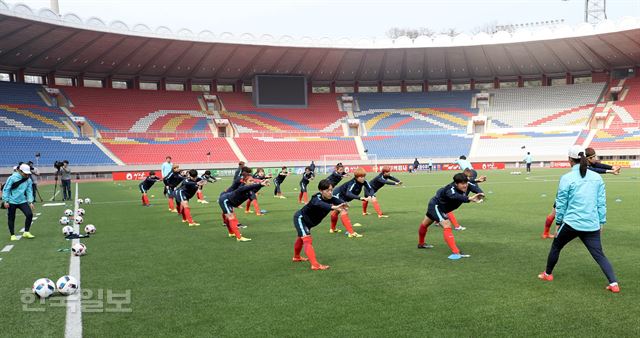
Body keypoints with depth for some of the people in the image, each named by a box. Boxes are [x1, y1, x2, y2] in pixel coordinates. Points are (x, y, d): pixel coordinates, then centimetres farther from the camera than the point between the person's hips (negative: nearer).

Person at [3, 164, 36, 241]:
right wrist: (6, 201, -9)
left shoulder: (28, 180, -1)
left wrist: (30, 202, -5)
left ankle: (26, 232, 2)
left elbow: (29, 191, 3)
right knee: (11, 218, 7)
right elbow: (6, 189, -8)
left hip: (22, 201, 3)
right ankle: (12, 235, 22)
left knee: (30, 214, -12)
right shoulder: (12, 178, -13)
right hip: (12, 202, -3)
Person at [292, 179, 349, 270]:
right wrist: (333, 207, -80)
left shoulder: (332, 198, -22)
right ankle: (315, 265, -27)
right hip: (300, 218, -8)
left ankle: (296, 257, 51)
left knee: (301, 237, 29)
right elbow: (320, 204, -62)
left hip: (308, 221, 8)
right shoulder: (316, 199, -38)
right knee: (307, 240, -23)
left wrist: (343, 205, -67)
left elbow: (339, 201, -42)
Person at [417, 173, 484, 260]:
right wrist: (469, 199, -78)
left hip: (442, 207, 9)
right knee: (447, 225, -28)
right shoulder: (451, 189, -42)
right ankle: (455, 252, -31)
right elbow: (455, 196, -64)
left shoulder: (465, 187, -19)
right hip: (436, 206, -9)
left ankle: (421, 244, 50)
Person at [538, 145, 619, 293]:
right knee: (599, 255, 10)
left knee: (556, 246, 18)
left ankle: (548, 274, 32)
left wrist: (558, 222, 7)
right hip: (592, 225, 3)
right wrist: (601, 222, 15)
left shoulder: (567, 178, -8)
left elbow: (561, 203, -3)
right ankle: (614, 283, -2)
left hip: (571, 223, -3)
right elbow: (602, 202, 8)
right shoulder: (597, 177, 4)